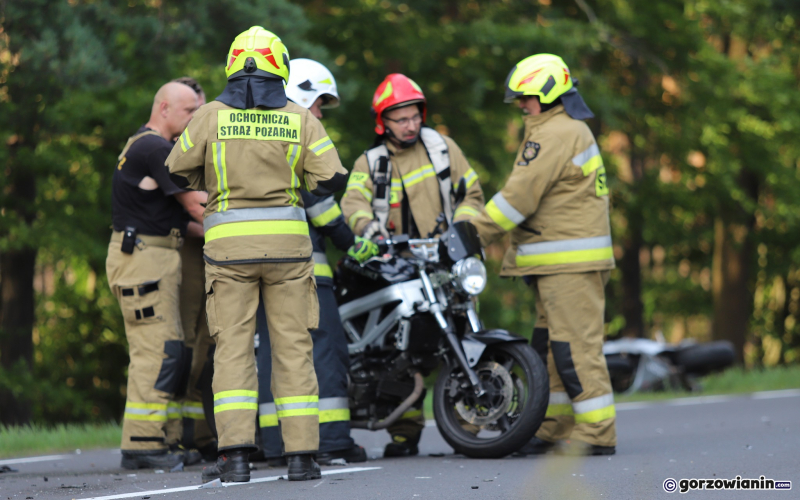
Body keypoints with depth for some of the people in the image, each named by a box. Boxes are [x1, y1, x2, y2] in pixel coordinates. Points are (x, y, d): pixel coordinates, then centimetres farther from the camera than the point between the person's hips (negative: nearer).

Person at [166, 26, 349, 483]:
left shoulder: (213, 115, 0)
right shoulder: (300, 119, 2)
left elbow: (178, 171, 8)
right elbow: (332, 179, -2)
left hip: (229, 241, -1)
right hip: (287, 240, 1)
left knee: (233, 347, 0)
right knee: (293, 347, 5)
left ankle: (235, 454, -11)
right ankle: (302, 454, 1)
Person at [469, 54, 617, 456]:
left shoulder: (555, 135, -14)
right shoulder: (572, 129, 21)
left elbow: (520, 195, -17)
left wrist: (476, 233, -11)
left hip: (570, 264, -11)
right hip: (559, 263, 11)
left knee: (575, 346, -10)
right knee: (549, 346, 14)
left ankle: (597, 434, -9)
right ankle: (555, 430, 18)